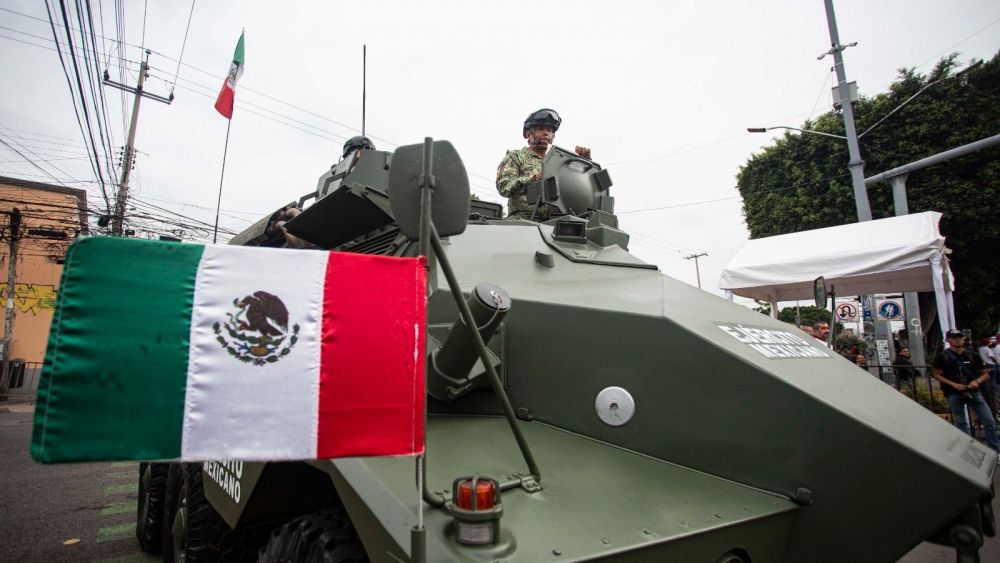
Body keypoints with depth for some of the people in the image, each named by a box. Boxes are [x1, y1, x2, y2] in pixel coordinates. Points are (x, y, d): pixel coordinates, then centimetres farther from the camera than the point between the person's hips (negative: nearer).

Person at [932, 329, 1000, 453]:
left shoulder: (973, 355, 7)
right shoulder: (942, 356, -2)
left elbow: (985, 374, 11)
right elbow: (937, 375, -1)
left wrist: (977, 381, -11)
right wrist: (954, 384, -14)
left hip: (973, 392, 3)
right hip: (954, 394, -3)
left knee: (990, 421, -1)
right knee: (962, 424, 5)